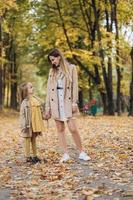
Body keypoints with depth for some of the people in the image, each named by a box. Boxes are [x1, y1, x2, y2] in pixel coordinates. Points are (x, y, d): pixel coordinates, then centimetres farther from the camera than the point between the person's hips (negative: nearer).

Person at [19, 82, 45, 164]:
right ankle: (28, 157, 11)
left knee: (34, 139, 15)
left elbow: (41, 111, 17)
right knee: (28, 139, 3)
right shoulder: (25, 102, -13)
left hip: (36, 124, 6)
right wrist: (24, 126, -17)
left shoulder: (37, 99, 6)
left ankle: (35, 156, 24)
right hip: (29, 124, -6)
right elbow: (22, 115, -14)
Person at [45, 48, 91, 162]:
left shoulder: (71, 68, 3)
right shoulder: (52, 71, 13)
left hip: (67, 102, -4)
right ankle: (66, 154, 7)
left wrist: (75, 103, -11)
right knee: (60, 129, 2)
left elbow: (75, 86, -2)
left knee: (73, 128, -10)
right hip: (56, 103, 4)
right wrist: (48, 108, 7)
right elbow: (49, 89, 11)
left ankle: (81, 153, 2)